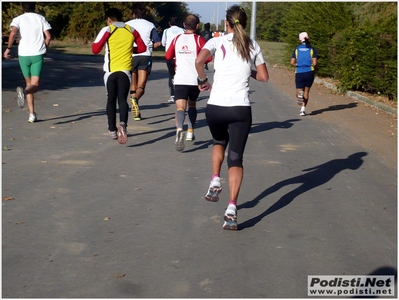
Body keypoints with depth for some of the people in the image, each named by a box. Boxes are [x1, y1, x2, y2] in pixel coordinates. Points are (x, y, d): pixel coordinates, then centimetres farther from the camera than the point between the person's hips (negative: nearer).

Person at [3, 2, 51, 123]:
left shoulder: (18, 19, 4)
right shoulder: (41, 18, 7)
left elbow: (13, 33, -16)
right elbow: (48, 36, -2)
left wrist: (8, 48, -7)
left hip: (23, 55, 1)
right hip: (38, 55, -1)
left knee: (29, 83, 17)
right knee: (35, 86, -5)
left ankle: (32, 114, 13)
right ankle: (24, 91, -42)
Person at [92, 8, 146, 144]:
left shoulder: (107, 30, -3)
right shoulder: (131, 30, 7)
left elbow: (95, 49, -5)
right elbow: (142, 47, 11)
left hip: (110, 70, -1)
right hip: (125, 70, 1)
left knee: (111, 100, 13)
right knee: (122, 99, -1)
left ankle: (112, 130, 18)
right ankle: (123, 124, -28)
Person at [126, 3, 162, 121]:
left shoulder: (127, 25, 5)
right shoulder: (150, 25, 6)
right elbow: (158, 43, 1)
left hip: (131, 57, 1)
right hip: (145, 57, -1)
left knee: (133, 86, 13)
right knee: (141, 86, -4)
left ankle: (136, 112, 12)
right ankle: (135, 98, -36)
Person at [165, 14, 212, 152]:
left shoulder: (177, 39, 8)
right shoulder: (199, 40, 0)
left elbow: (168, 56, 14)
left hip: (180, 79, 0)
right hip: (195, 79, 0)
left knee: (180, 107, -10)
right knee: (192, 104, 23)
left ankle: (179, 129, -37)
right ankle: (190, 132, 24)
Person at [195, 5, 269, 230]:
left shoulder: (217, 42, 4)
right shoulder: (253, 46, 10)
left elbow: (199, 61, -13)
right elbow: (264, 77, 13)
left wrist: (204, 81, 4)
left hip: (215, 106, 0)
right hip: (241, 108, 0)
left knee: (219, 142, 32)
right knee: (236, 158, 2)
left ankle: (215, 182, 16)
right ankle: (232, 210, -12)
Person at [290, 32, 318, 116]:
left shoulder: (296, 49, 3)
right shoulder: (312, 49, -1)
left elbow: (292, 62, -3)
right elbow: (314, 63, -9)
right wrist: (313, 67, 12)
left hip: (299, 73, 0)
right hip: (309, 72, 0)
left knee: (299, 90, 10)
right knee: (306, 91, 14)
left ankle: (299, 94, -28)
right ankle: (303, 109, 8)